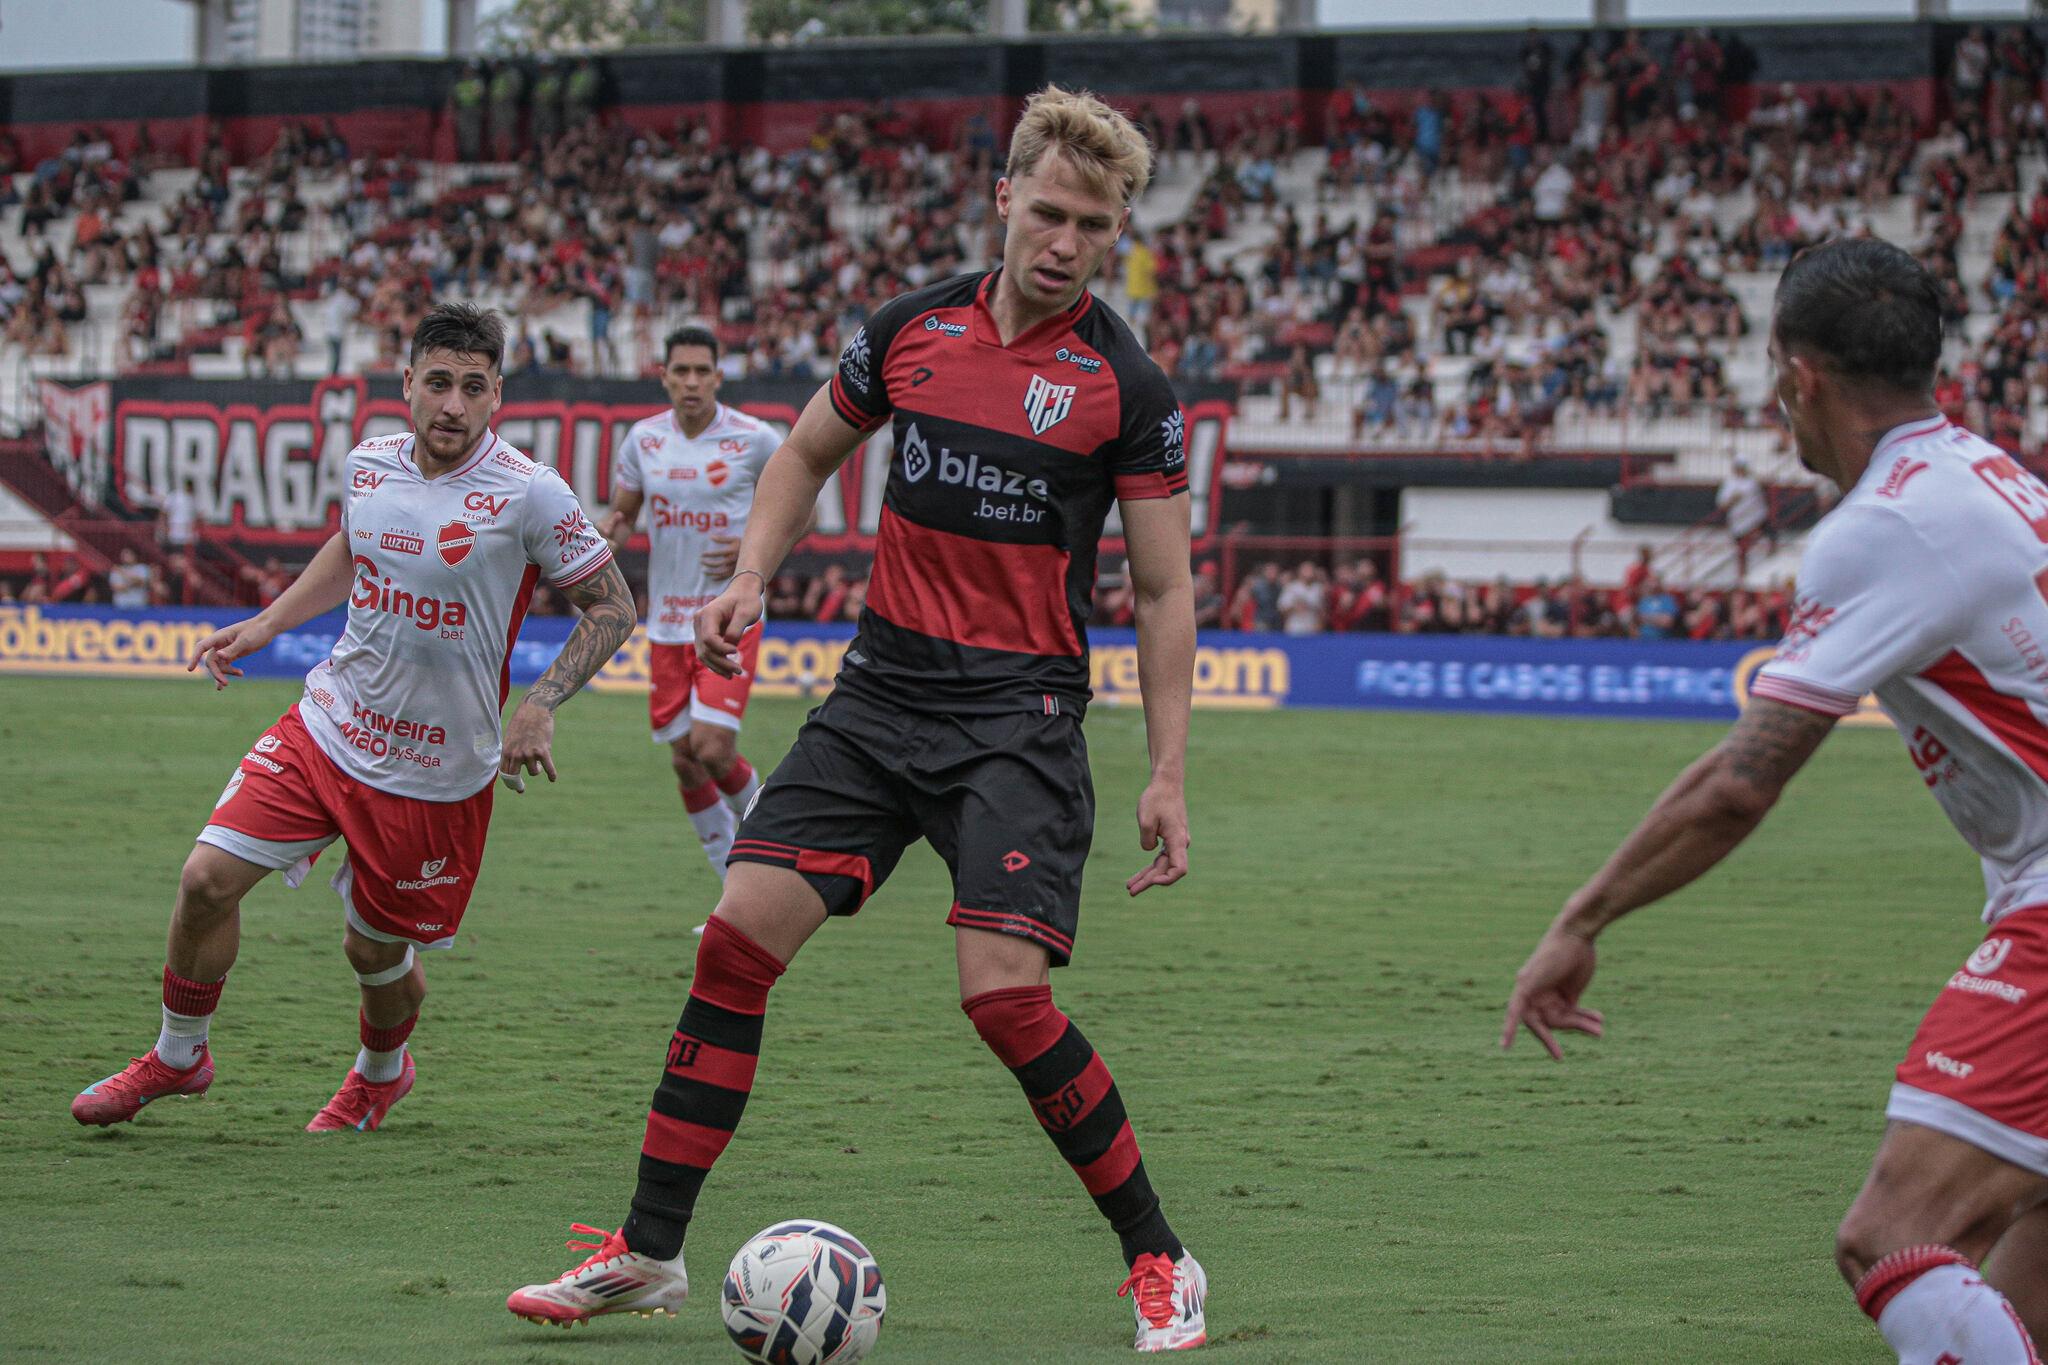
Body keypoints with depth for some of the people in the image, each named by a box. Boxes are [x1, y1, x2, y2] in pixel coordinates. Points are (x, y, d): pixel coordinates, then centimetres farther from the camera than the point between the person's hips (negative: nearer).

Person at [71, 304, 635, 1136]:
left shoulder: (529, 495, -16)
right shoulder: (366, 465, 0)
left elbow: (613, 607, -8)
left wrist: (539, 708, -18)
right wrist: (265, 625, 16)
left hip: (435, 773, -4)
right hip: (328, 726, 4)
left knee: (376, 950, 7)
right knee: (209, 877, -6)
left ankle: (381, 1072, 42)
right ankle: (177, 1057, 17)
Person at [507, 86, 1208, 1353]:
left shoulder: (1128, 386, -5)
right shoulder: (912, 329, 6)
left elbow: (1167, 589, -2)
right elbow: (809, 453, 22)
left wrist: (1169, 774, -7)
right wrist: (751, 578, 6)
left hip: (1020, 713, -4)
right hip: (881, 690, 4)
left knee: (1005, 990, -17)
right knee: (739, 938, -6)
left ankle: (1160, 1262, -1)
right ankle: (648, 1252, 3)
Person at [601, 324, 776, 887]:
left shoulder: (755, 440, -8)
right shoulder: (643, 439, 2)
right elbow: (621, 514, 12)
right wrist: (609, 535, -13)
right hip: (668, 622, 4)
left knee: (713, 749, -17)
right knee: (685, 762, 5)